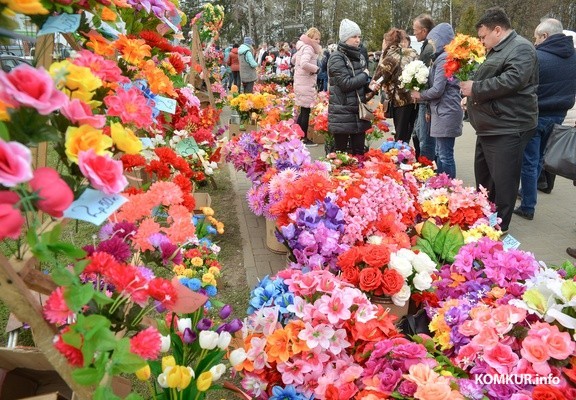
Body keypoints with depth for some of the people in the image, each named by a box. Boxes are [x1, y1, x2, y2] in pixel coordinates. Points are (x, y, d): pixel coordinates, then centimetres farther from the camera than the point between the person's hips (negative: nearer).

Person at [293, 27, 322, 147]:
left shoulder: (302, 47, 15)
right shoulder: (308, 48, -15)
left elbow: (294, 59, 31)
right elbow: (304, 64, -32)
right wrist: (315, 69, -18)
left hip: (300, 82, 10)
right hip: (306, 83, -10)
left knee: (303, 110, 16)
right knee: (306, 111, -3)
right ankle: (304, 138, 4)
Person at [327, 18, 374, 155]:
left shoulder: (359, 57, 13)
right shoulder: (336, 58, -10)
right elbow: (345, 83, -21)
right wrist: (364, 76, -7)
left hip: (359, 111, 7)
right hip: (342, 114, -7)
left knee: (359, 151, 11)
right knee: (341, 152, 3)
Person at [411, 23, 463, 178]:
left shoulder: (444, 59, -14)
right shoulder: (441, 57, 17)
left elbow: (437, 90, -19)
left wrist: (420, 95, -3)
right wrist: (428, 107, 11)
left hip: (446, 112, -10)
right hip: (442, 111, 10)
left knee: (445, 156, -5)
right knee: (440, 154, 15)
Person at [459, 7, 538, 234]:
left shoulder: (521, 49, -11)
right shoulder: (498, 51, 20)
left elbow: (512, 80, -27)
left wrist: (476, 88, -19)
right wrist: (471, 97, 14)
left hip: (508, 129, -11)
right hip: (489, 127, 11)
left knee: (502, 180, -5)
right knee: (483, 175, 19)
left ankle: (499, 226, 6)